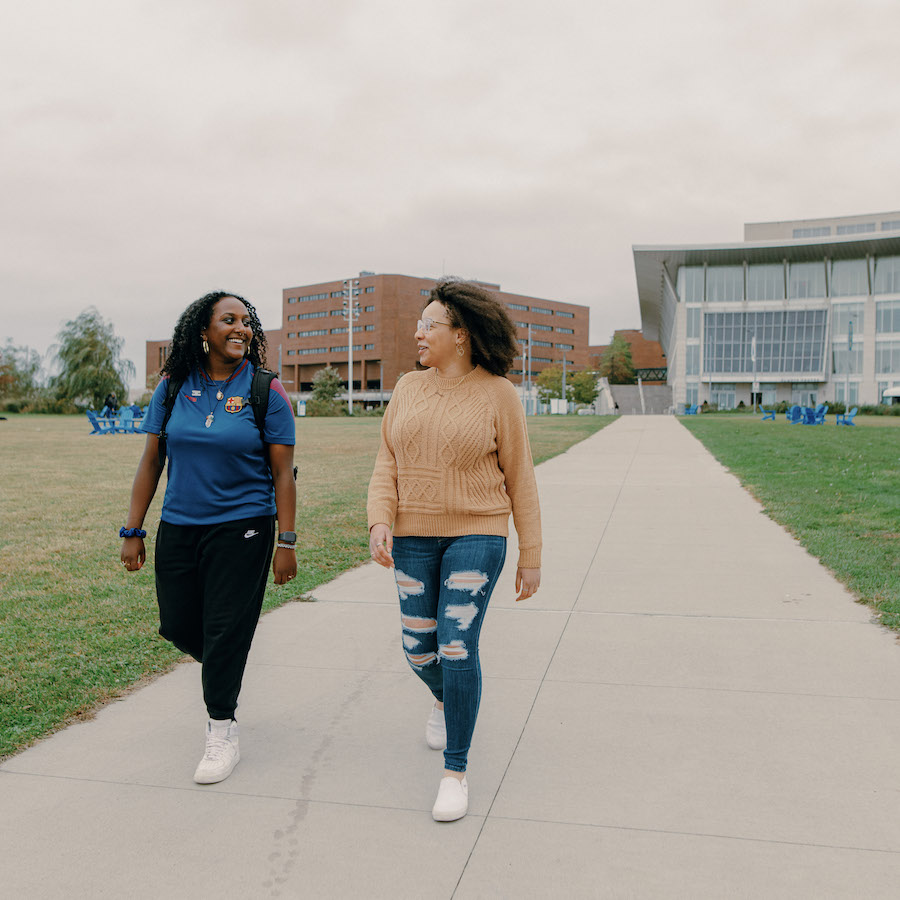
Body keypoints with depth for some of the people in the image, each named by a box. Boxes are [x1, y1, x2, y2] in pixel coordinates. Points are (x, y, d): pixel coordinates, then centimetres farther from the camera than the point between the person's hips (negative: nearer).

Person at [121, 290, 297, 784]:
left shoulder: (266, 392, -6)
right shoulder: (173, 387, 2)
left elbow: (282, 473, -6)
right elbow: (151, 462, 6)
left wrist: (286, 542, -10)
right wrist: (133, 531, 4)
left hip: (242, 528, -3)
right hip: (178, 527, 4)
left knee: (226, 632, 0)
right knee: (178, 626, 11)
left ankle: (222, 733, 18)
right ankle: (223, 670, 43)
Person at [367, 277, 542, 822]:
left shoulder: (498, 394, -7)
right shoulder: (408, 390, 5)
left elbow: (519, 479, -3)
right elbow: (388, 466, 4)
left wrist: (531, 558, -2)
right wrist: (380, 523, -14)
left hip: (477, 535, -4)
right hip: (415, 536, 4)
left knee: (457, 647, -13)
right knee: (419, 648, 10)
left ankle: (456, 772, 4)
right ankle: (447, 699, 47)